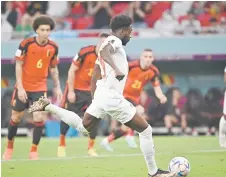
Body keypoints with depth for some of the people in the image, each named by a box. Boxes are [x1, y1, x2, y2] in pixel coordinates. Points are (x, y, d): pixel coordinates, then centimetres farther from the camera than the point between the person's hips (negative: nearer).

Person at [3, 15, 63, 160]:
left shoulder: (53, 47, -5)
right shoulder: (26, 44, -15)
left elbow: (53, 68, 9)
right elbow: (19, 66, -10)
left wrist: (57, 87, 5)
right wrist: (20, 88, -15)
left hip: (40, 88, 1)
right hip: (23, 88, -1)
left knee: (39, 118, -11)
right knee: (16, 117, 9)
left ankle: (34, 151, 0)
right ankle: (9, 148, 29)